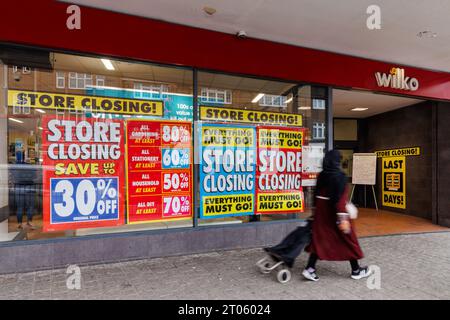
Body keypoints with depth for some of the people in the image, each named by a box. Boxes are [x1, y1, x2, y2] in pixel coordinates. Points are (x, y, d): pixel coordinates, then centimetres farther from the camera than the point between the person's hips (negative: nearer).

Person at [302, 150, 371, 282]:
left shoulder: (321, 175, 3)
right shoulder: (340, 176, -17)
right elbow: (340, 198, -22)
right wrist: (343, 218, -20)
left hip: (321, 211, 6)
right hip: (334, 212, -6)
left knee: (319, 240, 11)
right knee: (348, 240, 13)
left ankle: (309, 269, 6)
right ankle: (356, 271, 30)